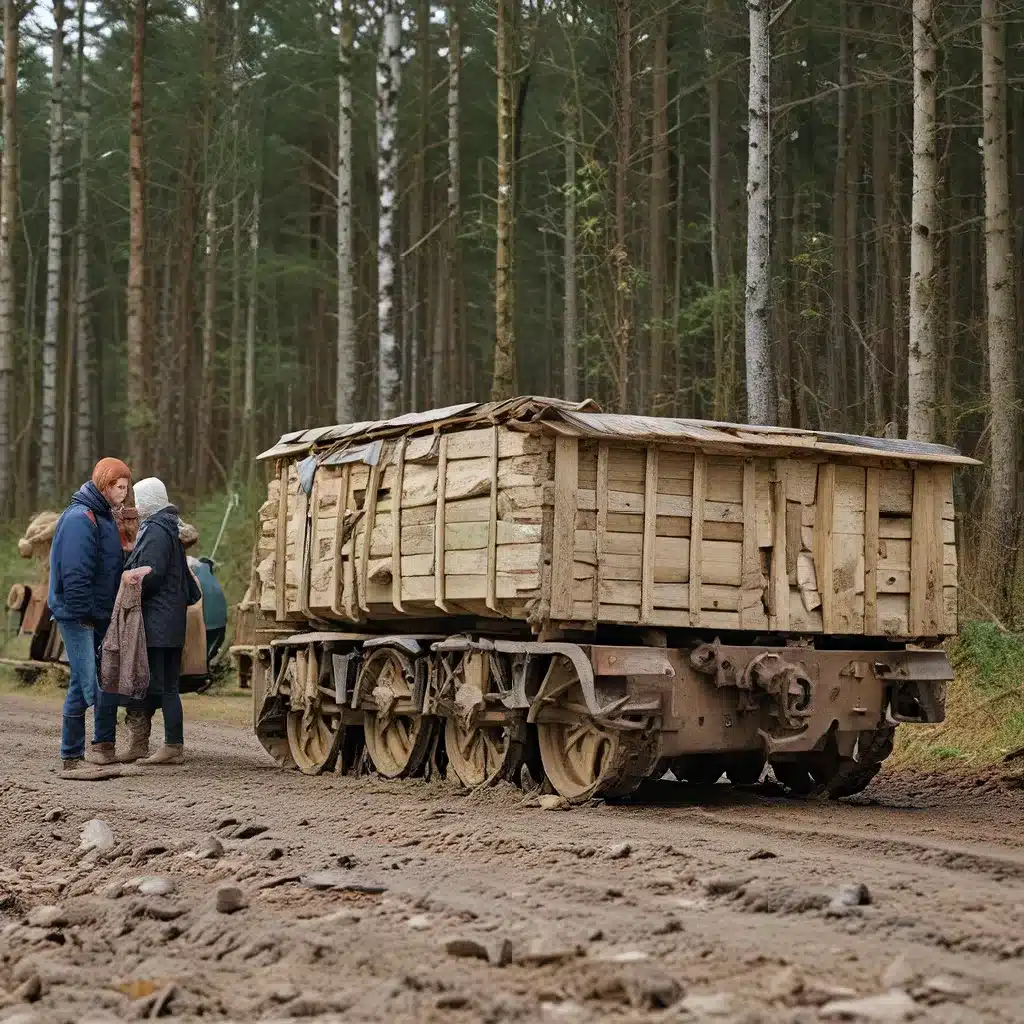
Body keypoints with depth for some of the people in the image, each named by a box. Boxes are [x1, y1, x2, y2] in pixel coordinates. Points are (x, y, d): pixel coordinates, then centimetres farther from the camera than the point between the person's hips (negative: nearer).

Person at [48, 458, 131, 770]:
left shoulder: (103, 516, 15)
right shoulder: (80, 518, -16)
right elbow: (74, 572, -22)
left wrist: (113, 611, 15)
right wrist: (83, 613, -22)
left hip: (100, 615, 10)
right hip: (78, 616, -10)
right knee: (86, 684, -9)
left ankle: (104, 746, 21)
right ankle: (71, 756, -4)